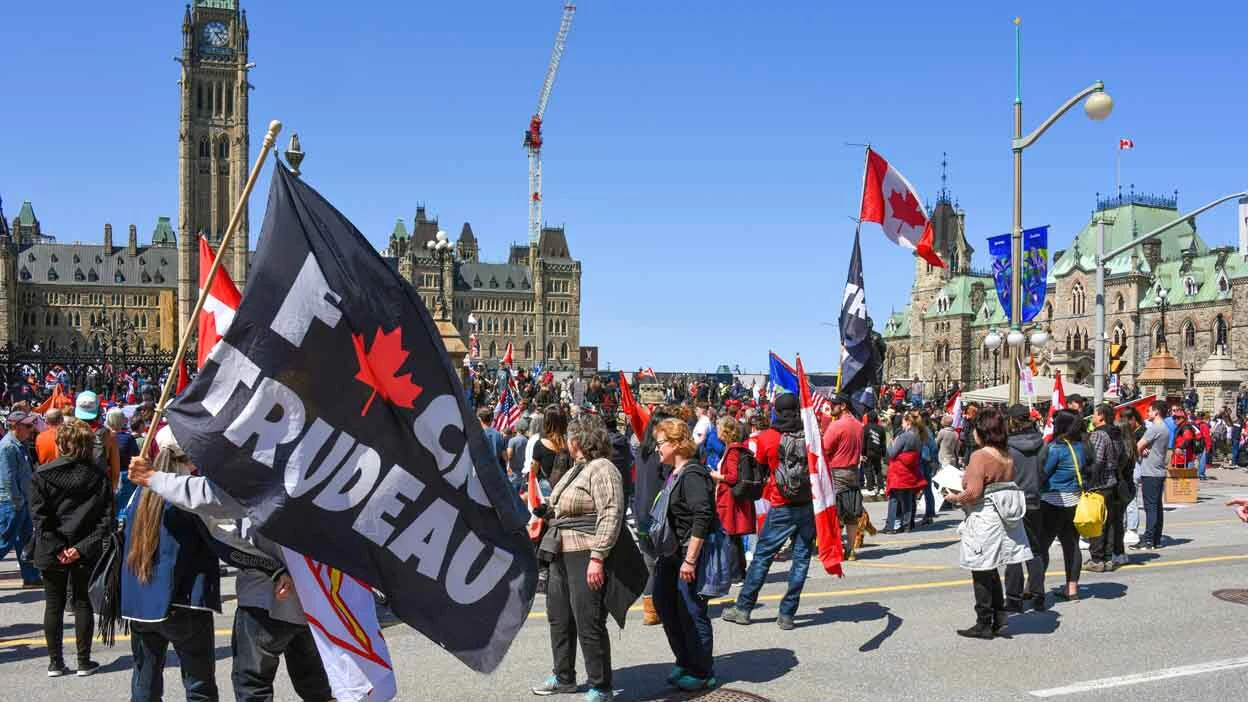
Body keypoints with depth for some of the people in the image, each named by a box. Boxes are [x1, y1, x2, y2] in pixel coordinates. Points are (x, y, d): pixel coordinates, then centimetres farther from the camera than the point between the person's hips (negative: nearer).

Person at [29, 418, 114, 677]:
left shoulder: (43, 475, -6)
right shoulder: (99, 477, -3)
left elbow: (39, 516, -12)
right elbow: (106, 518, -8)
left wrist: (57, 548, -11)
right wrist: (83, 547, -10)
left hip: (51, 553, -1)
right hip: (86, 554, 1)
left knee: (54, 605, 12)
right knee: (83, 604, 11)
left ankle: (55, 662, 17)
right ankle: (84, 662, 14)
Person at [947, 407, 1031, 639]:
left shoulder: (980, 456, -17)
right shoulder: (1007, 455, 6)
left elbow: (973, 493, -23)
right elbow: (1009, 486, 12)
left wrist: (955, 498, -4)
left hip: (984, 520, -8)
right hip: (1004, 518, 8)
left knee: (982, 574, 3)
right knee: (991, 572, 18)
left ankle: (984, 624, 10)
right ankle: (999, 619, 19)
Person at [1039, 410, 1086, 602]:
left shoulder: (1056, 447, -16)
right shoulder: (1081, 446, 5)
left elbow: (1042, 473, -13)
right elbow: (1086, 470, 14)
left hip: (1054, 501, -7)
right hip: (1075, 501, 8)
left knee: (1041, 545, -2)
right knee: (1071, 544, 12)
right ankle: (1072, 588, 16)